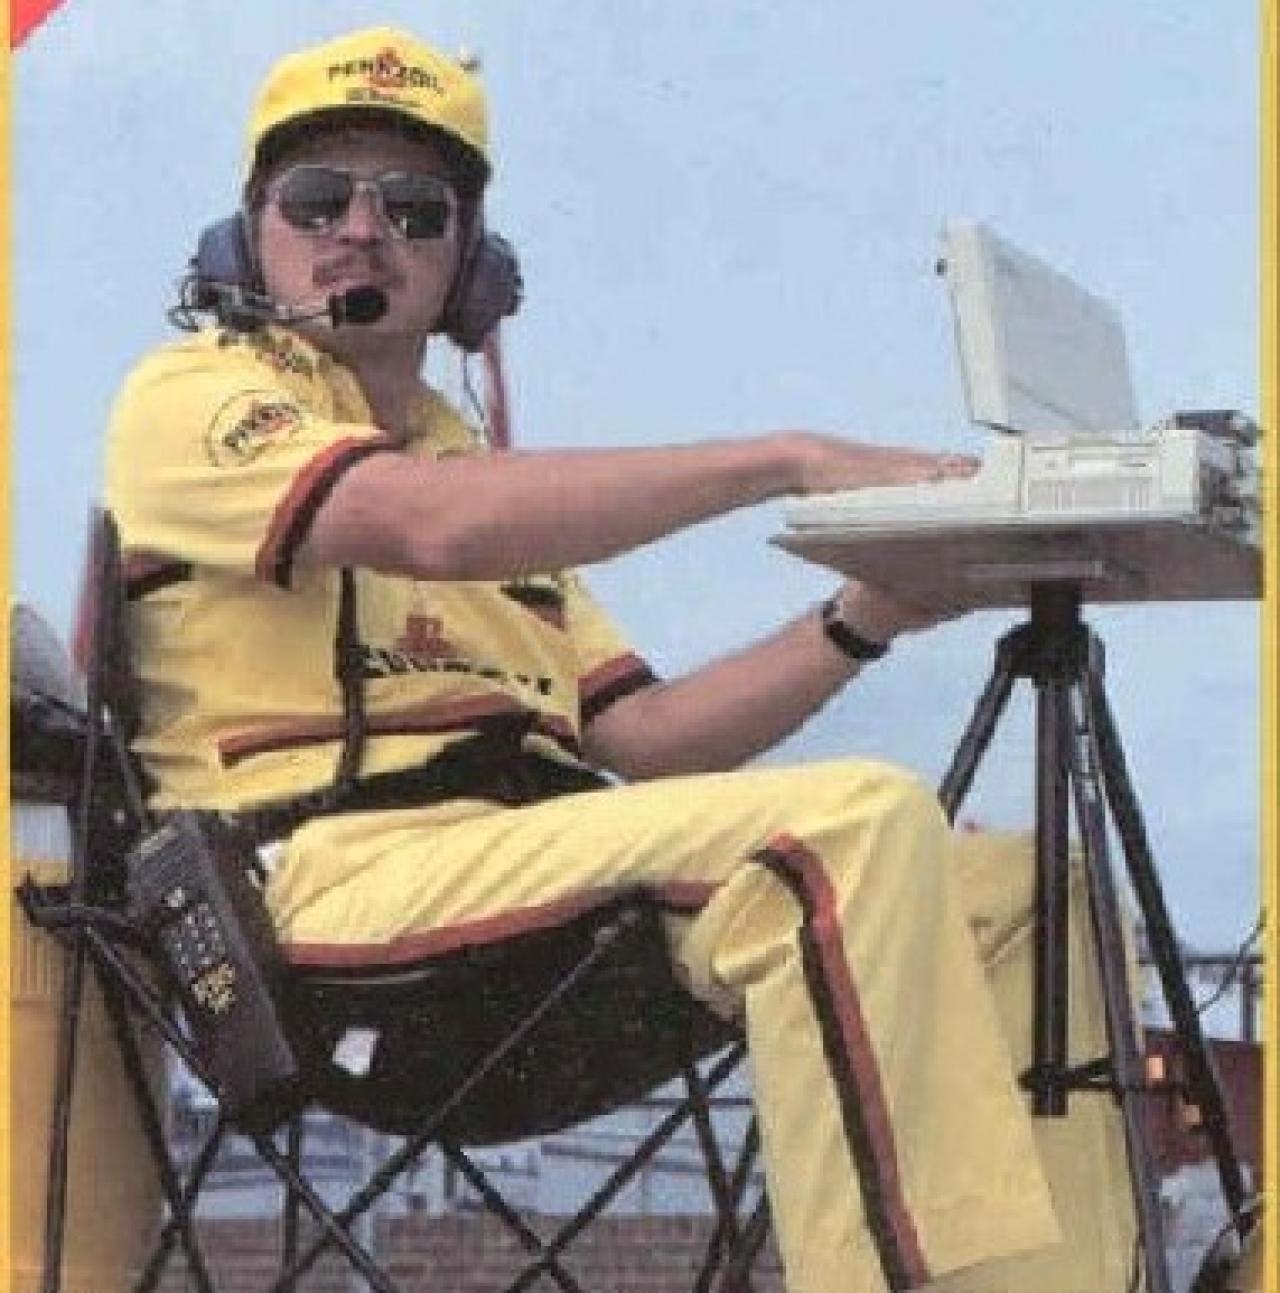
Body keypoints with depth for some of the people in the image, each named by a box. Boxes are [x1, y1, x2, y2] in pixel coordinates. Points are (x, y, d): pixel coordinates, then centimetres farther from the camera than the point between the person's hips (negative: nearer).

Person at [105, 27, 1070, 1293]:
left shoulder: (475, 462, 29)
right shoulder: (193, 397, 6)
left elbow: (639, 737, 18)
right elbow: (433, 523, -16)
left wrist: (855, 625, 1)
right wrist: (790, 461, -16)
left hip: (535, 857, 8)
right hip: (344, 871, -8)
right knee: (858, 821, -26)